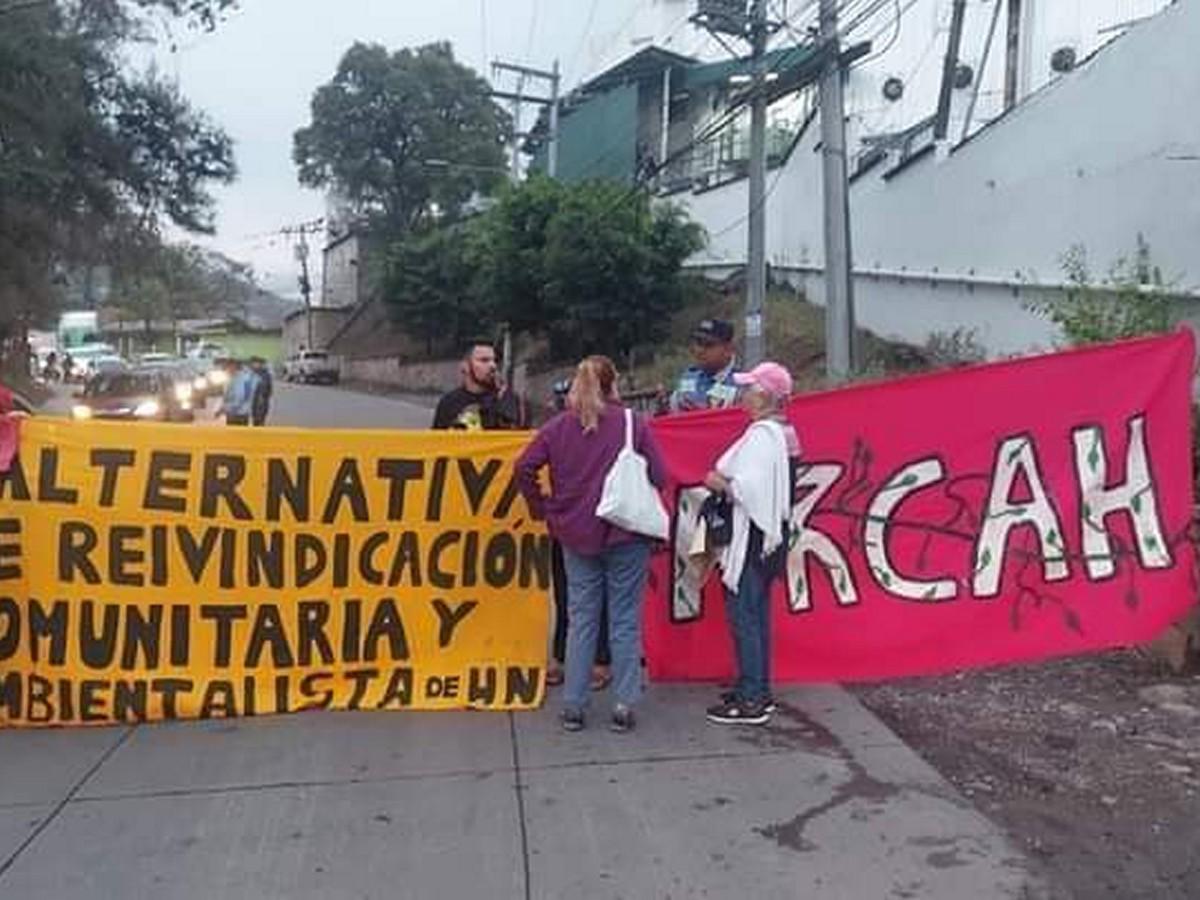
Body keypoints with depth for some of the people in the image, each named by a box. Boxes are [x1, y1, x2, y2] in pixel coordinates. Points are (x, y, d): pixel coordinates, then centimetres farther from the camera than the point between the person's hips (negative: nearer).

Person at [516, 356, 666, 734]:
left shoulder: (558, 426, 1)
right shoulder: (634, 424, -6)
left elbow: (524, 467, -5)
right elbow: (658, 475, -8)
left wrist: (542, 508, 6)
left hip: (576, 535, 3)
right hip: (627, 535, -2)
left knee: (581, 619, 11)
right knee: (625, 620, 7)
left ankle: (573, 706, 15)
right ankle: (624, 706, 11)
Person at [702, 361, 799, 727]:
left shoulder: (761, 434, -17)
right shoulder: (783, 431, 13)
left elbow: (750, 488, -25)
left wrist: (720, 484, -9)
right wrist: (728, 481, 8)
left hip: (752, 535, -10)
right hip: (770, 532, 10)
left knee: (742, 615, -3)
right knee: (757, 614, 16)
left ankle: (751, 701, 2)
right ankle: (758, 690, 25)